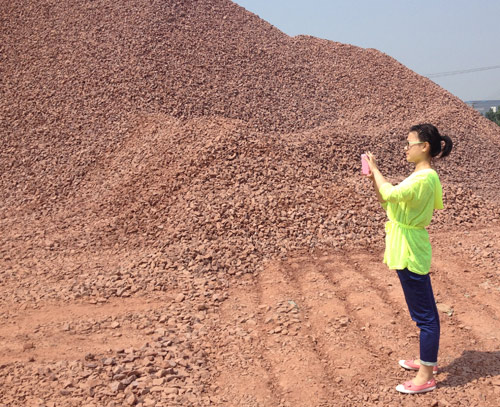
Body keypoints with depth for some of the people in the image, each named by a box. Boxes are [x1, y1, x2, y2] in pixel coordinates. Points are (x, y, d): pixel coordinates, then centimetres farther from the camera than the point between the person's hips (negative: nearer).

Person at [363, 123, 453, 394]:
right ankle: (428, 361, 36)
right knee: (426, 312, 21)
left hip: (410, 254, -10)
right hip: (410, 251, 10)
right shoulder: (422, 176, 11)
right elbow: (385, 201, 14)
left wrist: (375, 170, -19)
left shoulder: (424, 178, -20)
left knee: (424, 315, -1)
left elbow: (391, 194, -34)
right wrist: (373, 177, 0)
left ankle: (426, 377, 8)